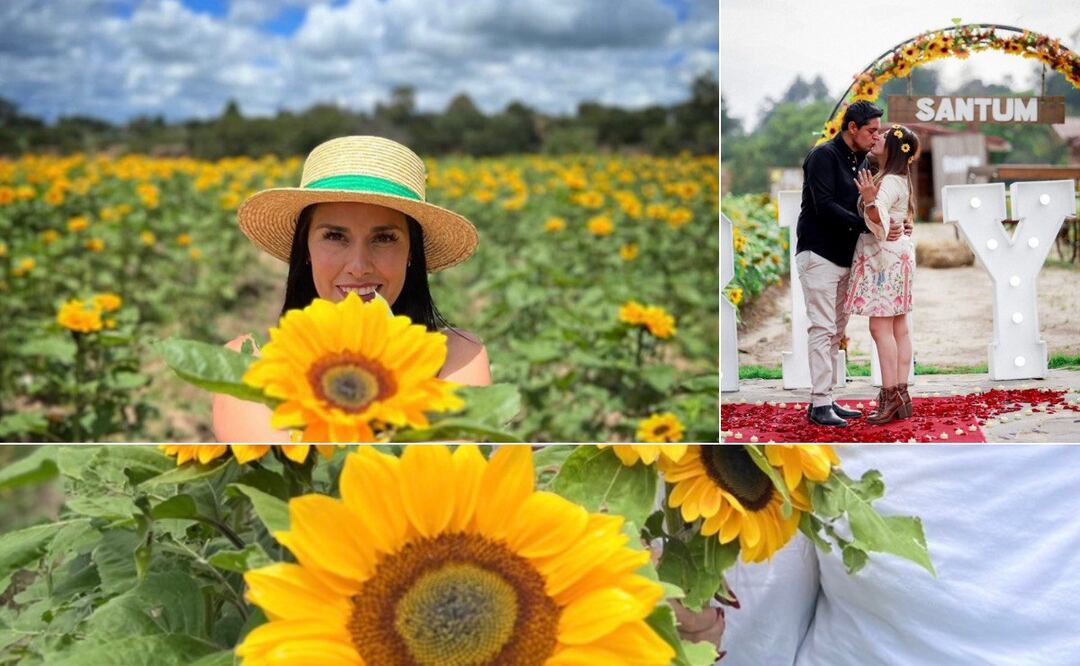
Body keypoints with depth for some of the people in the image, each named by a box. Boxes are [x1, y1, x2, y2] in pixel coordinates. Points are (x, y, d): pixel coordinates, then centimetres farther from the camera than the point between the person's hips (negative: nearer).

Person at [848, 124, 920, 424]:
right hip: (896, 255, 10)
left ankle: (891, 397, -10)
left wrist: (869, 200, -49)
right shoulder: (896, 179, 15)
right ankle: (901, 395, 11)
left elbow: (878, 218, -32)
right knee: (898, 327, 8)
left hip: (884, 256, -10)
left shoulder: (890, 182, -15)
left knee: (880, 327, -10)